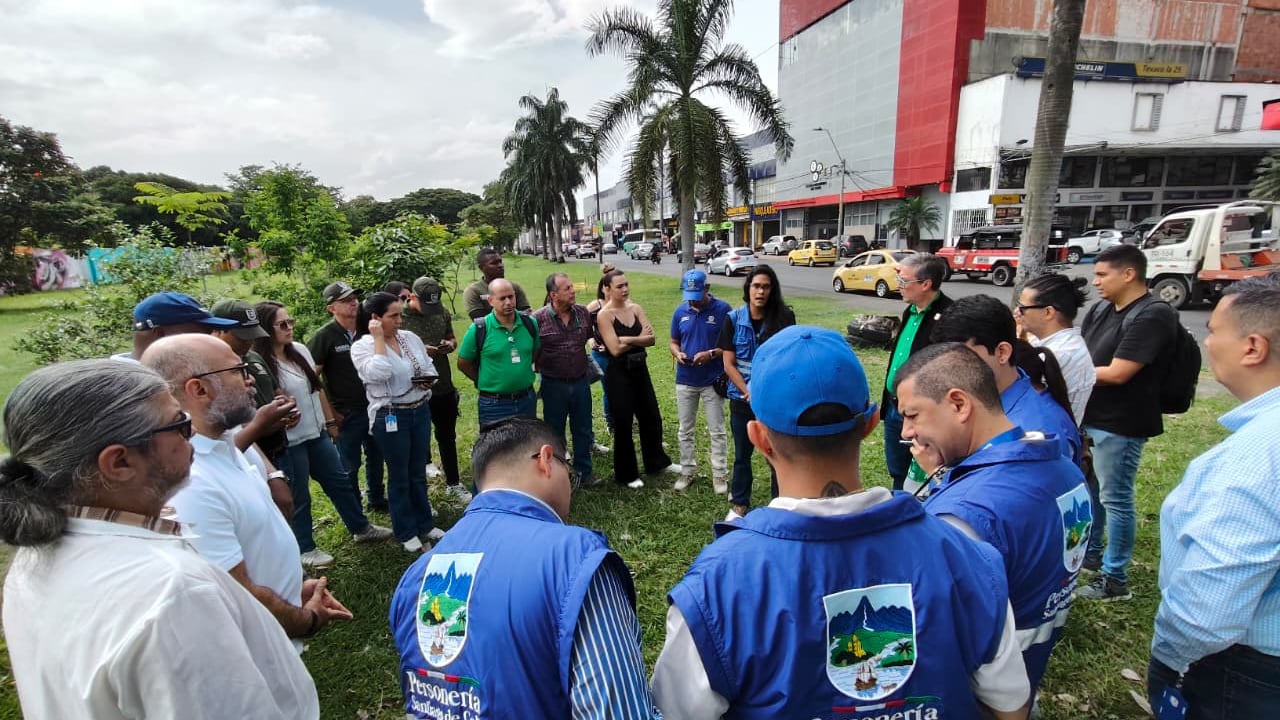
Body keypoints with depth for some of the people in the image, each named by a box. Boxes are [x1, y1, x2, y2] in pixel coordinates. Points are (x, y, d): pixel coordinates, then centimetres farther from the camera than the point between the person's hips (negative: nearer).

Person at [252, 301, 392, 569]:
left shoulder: (300, 350, 3)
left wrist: (330, 421, 15)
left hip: (317, 433, 7)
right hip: (289, 442, -7)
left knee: (340, 481, 17)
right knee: (298, 497, 9)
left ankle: (361, 528, 34)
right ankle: (305, 549, 28)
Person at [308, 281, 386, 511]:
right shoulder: (324, 336, -12)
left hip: (373, 407, 5)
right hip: (346, 414, -5)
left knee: (376, 457, 18)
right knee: (349, 466, 8)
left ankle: (376, 500, 38)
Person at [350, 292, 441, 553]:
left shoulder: (411, 338, 5)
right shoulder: (362, 346, -11)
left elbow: (429, 367, 14)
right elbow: (378, 373, -28)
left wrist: (428, 380, -8)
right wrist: (379, 338, -21)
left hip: (421, 411, 5)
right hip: (390, 417, -5)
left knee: (418, 473, 18)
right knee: (399, 477, 9)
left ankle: (425, 524, 33)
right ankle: (406, 532, 26)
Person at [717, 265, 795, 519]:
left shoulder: (783, 318, -7)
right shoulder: (734, 319, -5)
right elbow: (728, 365, -5)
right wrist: (749, 392, -13)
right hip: (742, 399, 1)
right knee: (742, 454, 15)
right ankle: (739, 503, 33)